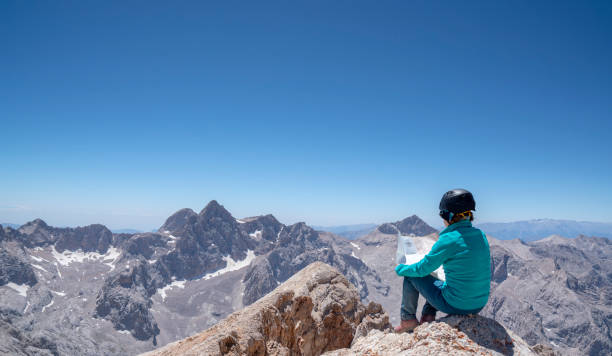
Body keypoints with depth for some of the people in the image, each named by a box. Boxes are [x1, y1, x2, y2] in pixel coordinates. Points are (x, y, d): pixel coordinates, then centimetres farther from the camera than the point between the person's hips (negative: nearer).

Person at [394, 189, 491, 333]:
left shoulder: (448, 240, -21)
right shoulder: (480, 235, 1)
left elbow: (422, 269, -11)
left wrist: (400, 269, 9)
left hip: (455, 305, -7)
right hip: (479, 304, 7)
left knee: (411, 275, 12)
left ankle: (408, 320, 22)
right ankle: (428, 315, 26)